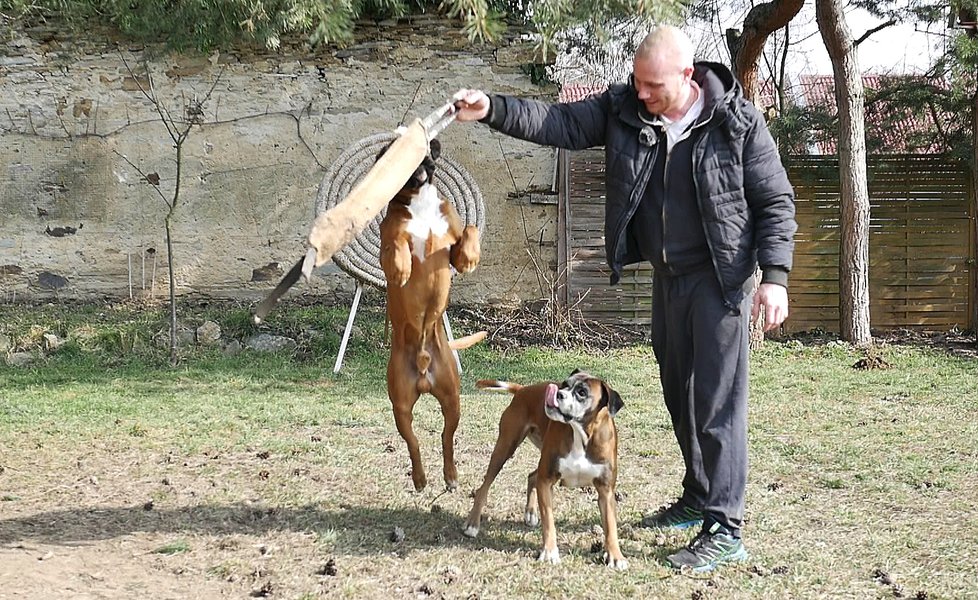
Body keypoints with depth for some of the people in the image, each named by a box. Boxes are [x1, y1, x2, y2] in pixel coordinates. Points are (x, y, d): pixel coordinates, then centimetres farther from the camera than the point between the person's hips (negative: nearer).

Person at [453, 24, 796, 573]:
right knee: (680, 396, 17)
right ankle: (698, 500, 33)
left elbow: (776, 202, -10)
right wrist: (493, 110, -16)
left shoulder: (737, 122, -14)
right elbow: (560, 122, -3)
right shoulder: (624, 110, -2)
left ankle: (725, 530, -6)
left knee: (719, 402, -9)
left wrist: (775, 275, -18)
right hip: (667, 276, 6)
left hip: (720, 278, -6)